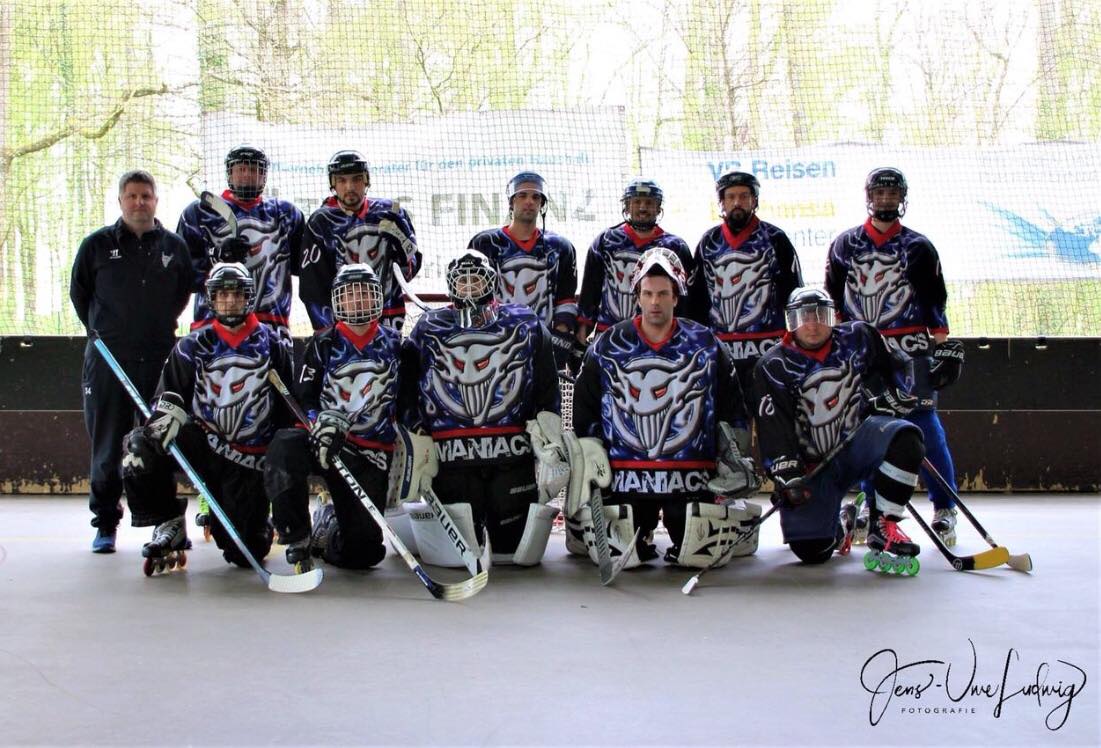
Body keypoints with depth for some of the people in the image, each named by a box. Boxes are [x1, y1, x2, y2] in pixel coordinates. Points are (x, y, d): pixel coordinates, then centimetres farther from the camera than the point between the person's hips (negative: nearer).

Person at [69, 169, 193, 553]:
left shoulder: (175, 246, 6)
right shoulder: (97, 244, 3)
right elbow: (78, 292, 13)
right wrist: (101, 331, 11)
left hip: (160, 359, 1)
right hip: (107, 360, -1)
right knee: (107, 448, 3)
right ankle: (105, 525, 13)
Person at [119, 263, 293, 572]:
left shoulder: (272, 344, 3)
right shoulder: (193, 345, 5)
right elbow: (168, 395, 4)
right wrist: (167, 415, -20)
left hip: (249, 456, -1)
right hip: (203, 440, 1)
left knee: (245, 552, -6)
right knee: (140, 446, -29)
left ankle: (258, 523, 33)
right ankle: (168, 526, -8)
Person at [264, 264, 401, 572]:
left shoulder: (393, 343, 6)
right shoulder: (323, 343, 3)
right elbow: (303, 397, -1)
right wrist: (320, 422, -20)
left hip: (372, 451, 1)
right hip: (324, 439, -1)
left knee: (362, 552, -6)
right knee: (284, 446, -38)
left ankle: (330, 523, 33)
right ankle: (298, 540, -18)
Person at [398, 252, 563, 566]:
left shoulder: (524, 325, 11)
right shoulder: (428, 328, 12)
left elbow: (547, 394, 8)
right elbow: (408, 393, 9)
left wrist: (550, 446, 0)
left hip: (513, 454, 0)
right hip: (451, 456, 0)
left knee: (519, 550, -2)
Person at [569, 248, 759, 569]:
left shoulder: (705, 345, 5)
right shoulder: (607, 347, 3)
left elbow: (731, 407, 12)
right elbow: (584, 413, 9)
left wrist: (734, 457, 6)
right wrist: (585, 461, 4)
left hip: (690, 478, 0)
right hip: (624, 478, 0)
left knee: (699, 554, -10)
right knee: (615, 554, -8)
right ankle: (642, 529, 29)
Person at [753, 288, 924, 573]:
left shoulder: (859, 338, 1)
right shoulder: (773, 367, -6)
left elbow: (897, 367, 17)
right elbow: (773, 430, -12)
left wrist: (888, 396, 0)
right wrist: (786, 475, -20)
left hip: (859, 443, 2)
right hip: (813, 464, -1)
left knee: (904, 437, -32)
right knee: (811, 550, -15)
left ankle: (882, 527, -18)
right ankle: (841, 526, 25)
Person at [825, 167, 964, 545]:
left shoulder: (918, 246, 7)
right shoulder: (845, 244, 11)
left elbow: (935, 301, 5)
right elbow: (833, 299, 14)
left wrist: (943, 345, -2)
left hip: (910, 348, -2)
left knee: (923, 423, -7)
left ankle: (945, 509, -1)